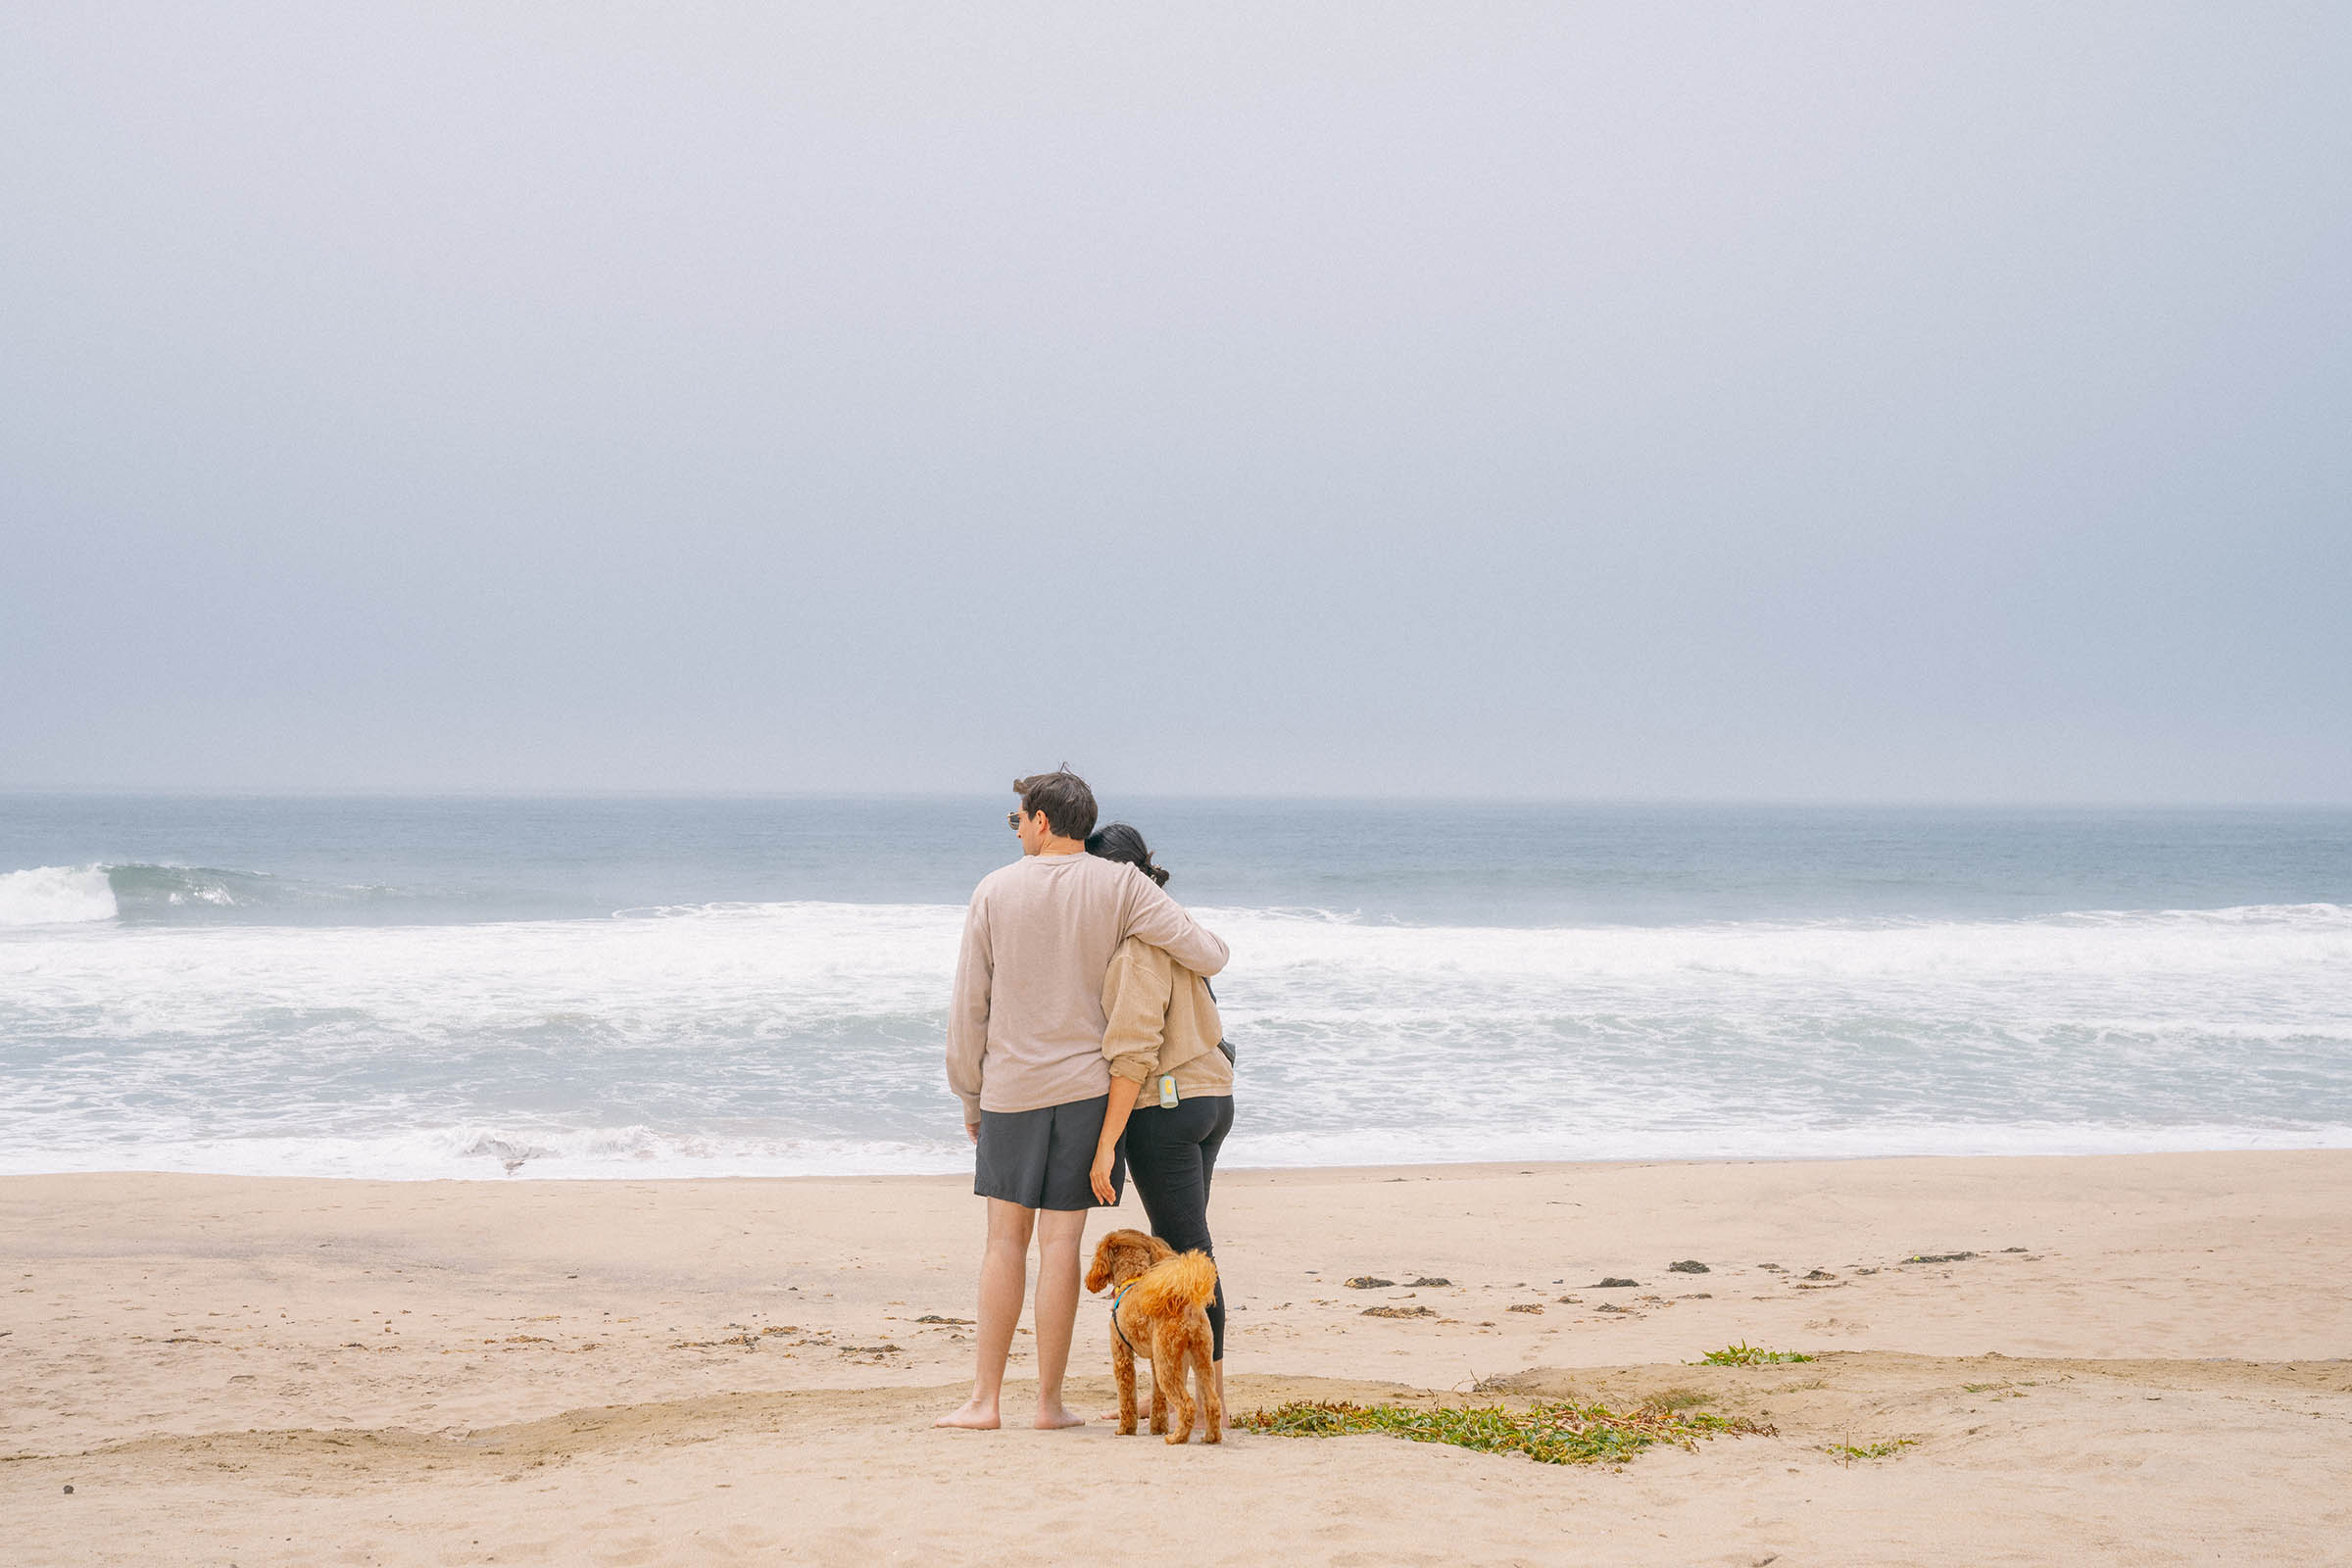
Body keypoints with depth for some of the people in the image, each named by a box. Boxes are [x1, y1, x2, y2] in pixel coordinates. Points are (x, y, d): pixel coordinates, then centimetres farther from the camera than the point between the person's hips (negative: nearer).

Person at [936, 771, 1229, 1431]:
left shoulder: (994, 892, -2)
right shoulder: (1121, 886, -4)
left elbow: (968, 1005, 1)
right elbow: (1205, 955, -10)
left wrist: (969, 1096, 12)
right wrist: (1211, 947, 17)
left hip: (1010, 1086, 0)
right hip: (1087, 1083, 0)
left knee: (1005, 1240, 6)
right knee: (1060, 1241, 1)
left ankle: (985, 1398, 4)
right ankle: (1049, 1401, 4)